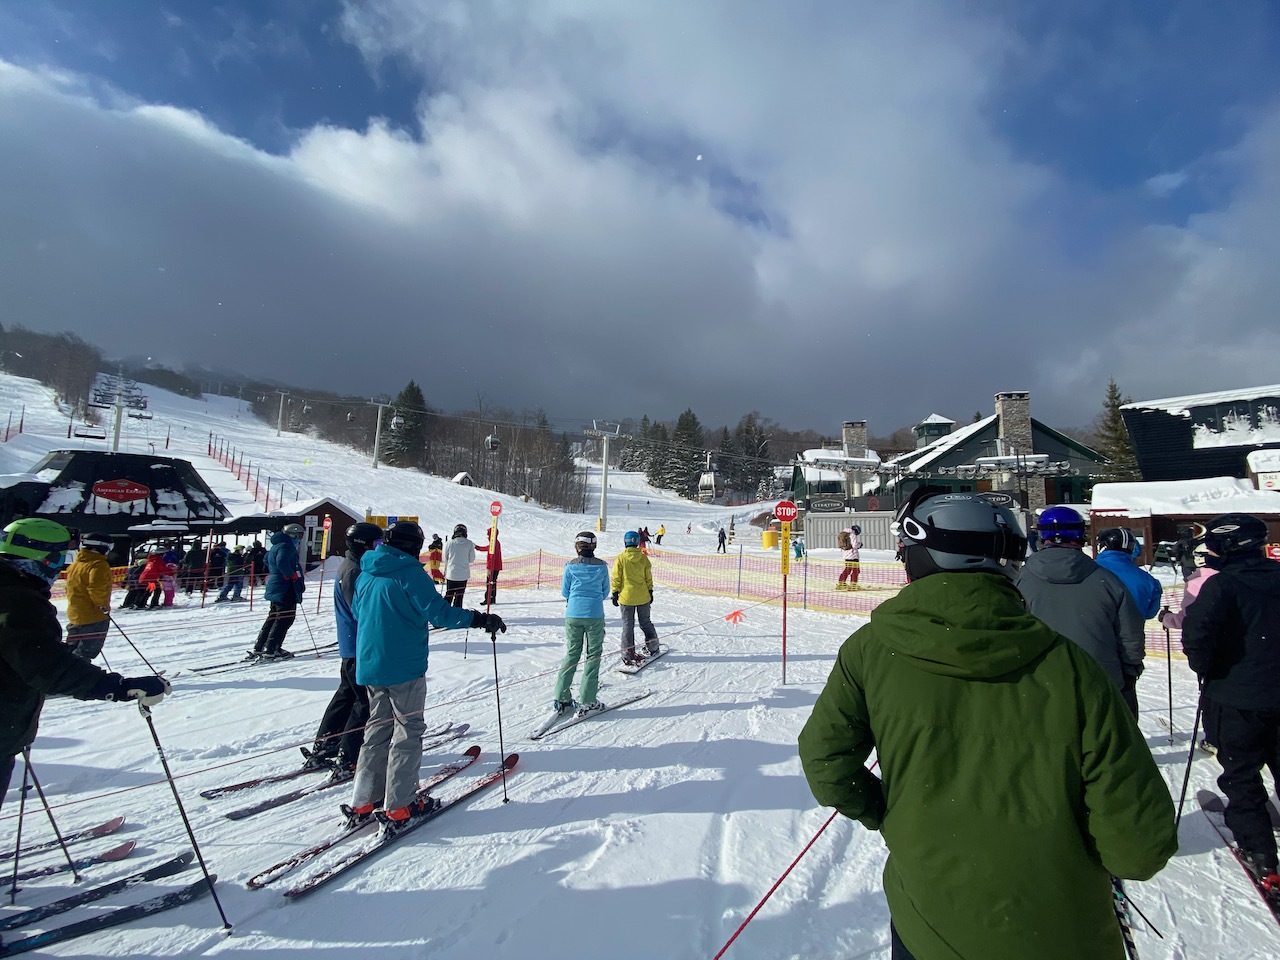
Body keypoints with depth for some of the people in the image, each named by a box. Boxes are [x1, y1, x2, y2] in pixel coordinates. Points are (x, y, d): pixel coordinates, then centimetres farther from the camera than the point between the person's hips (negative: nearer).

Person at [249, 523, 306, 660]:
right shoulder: (286, 546, -15)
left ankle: (258, 649, 20)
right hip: (286, 589, -11)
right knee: (286, 618, -6)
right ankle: (270, 651, -8)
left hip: (276, 588, 11)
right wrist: (293, 576, -19)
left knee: (273, 617, 17)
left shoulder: (276, 546, 18)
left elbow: (267, 560, 32)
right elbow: (282, 563, -31)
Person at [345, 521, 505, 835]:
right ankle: (398, 808, 7)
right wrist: (479, 619, -15)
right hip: (404, 667, -7)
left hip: (369, 666, 7)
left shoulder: (365, 573, 8)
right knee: (407, 732, 4)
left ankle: (363, 803, 22)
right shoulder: (410, 573, -15)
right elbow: (438, 611, -20)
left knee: (377, 729, 18)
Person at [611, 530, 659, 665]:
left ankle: (629, 655, 2)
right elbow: (648, 577, 3)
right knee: (645, 622, 19)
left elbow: (616, 578, -7)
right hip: (643, 597, 2)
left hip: (626, 597, -2)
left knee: (628, 625, 4)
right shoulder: (643, 558, -4)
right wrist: (650, 591, 15)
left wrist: (615, 593, 3)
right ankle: (652, 647, 29)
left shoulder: (620, 558, -10)